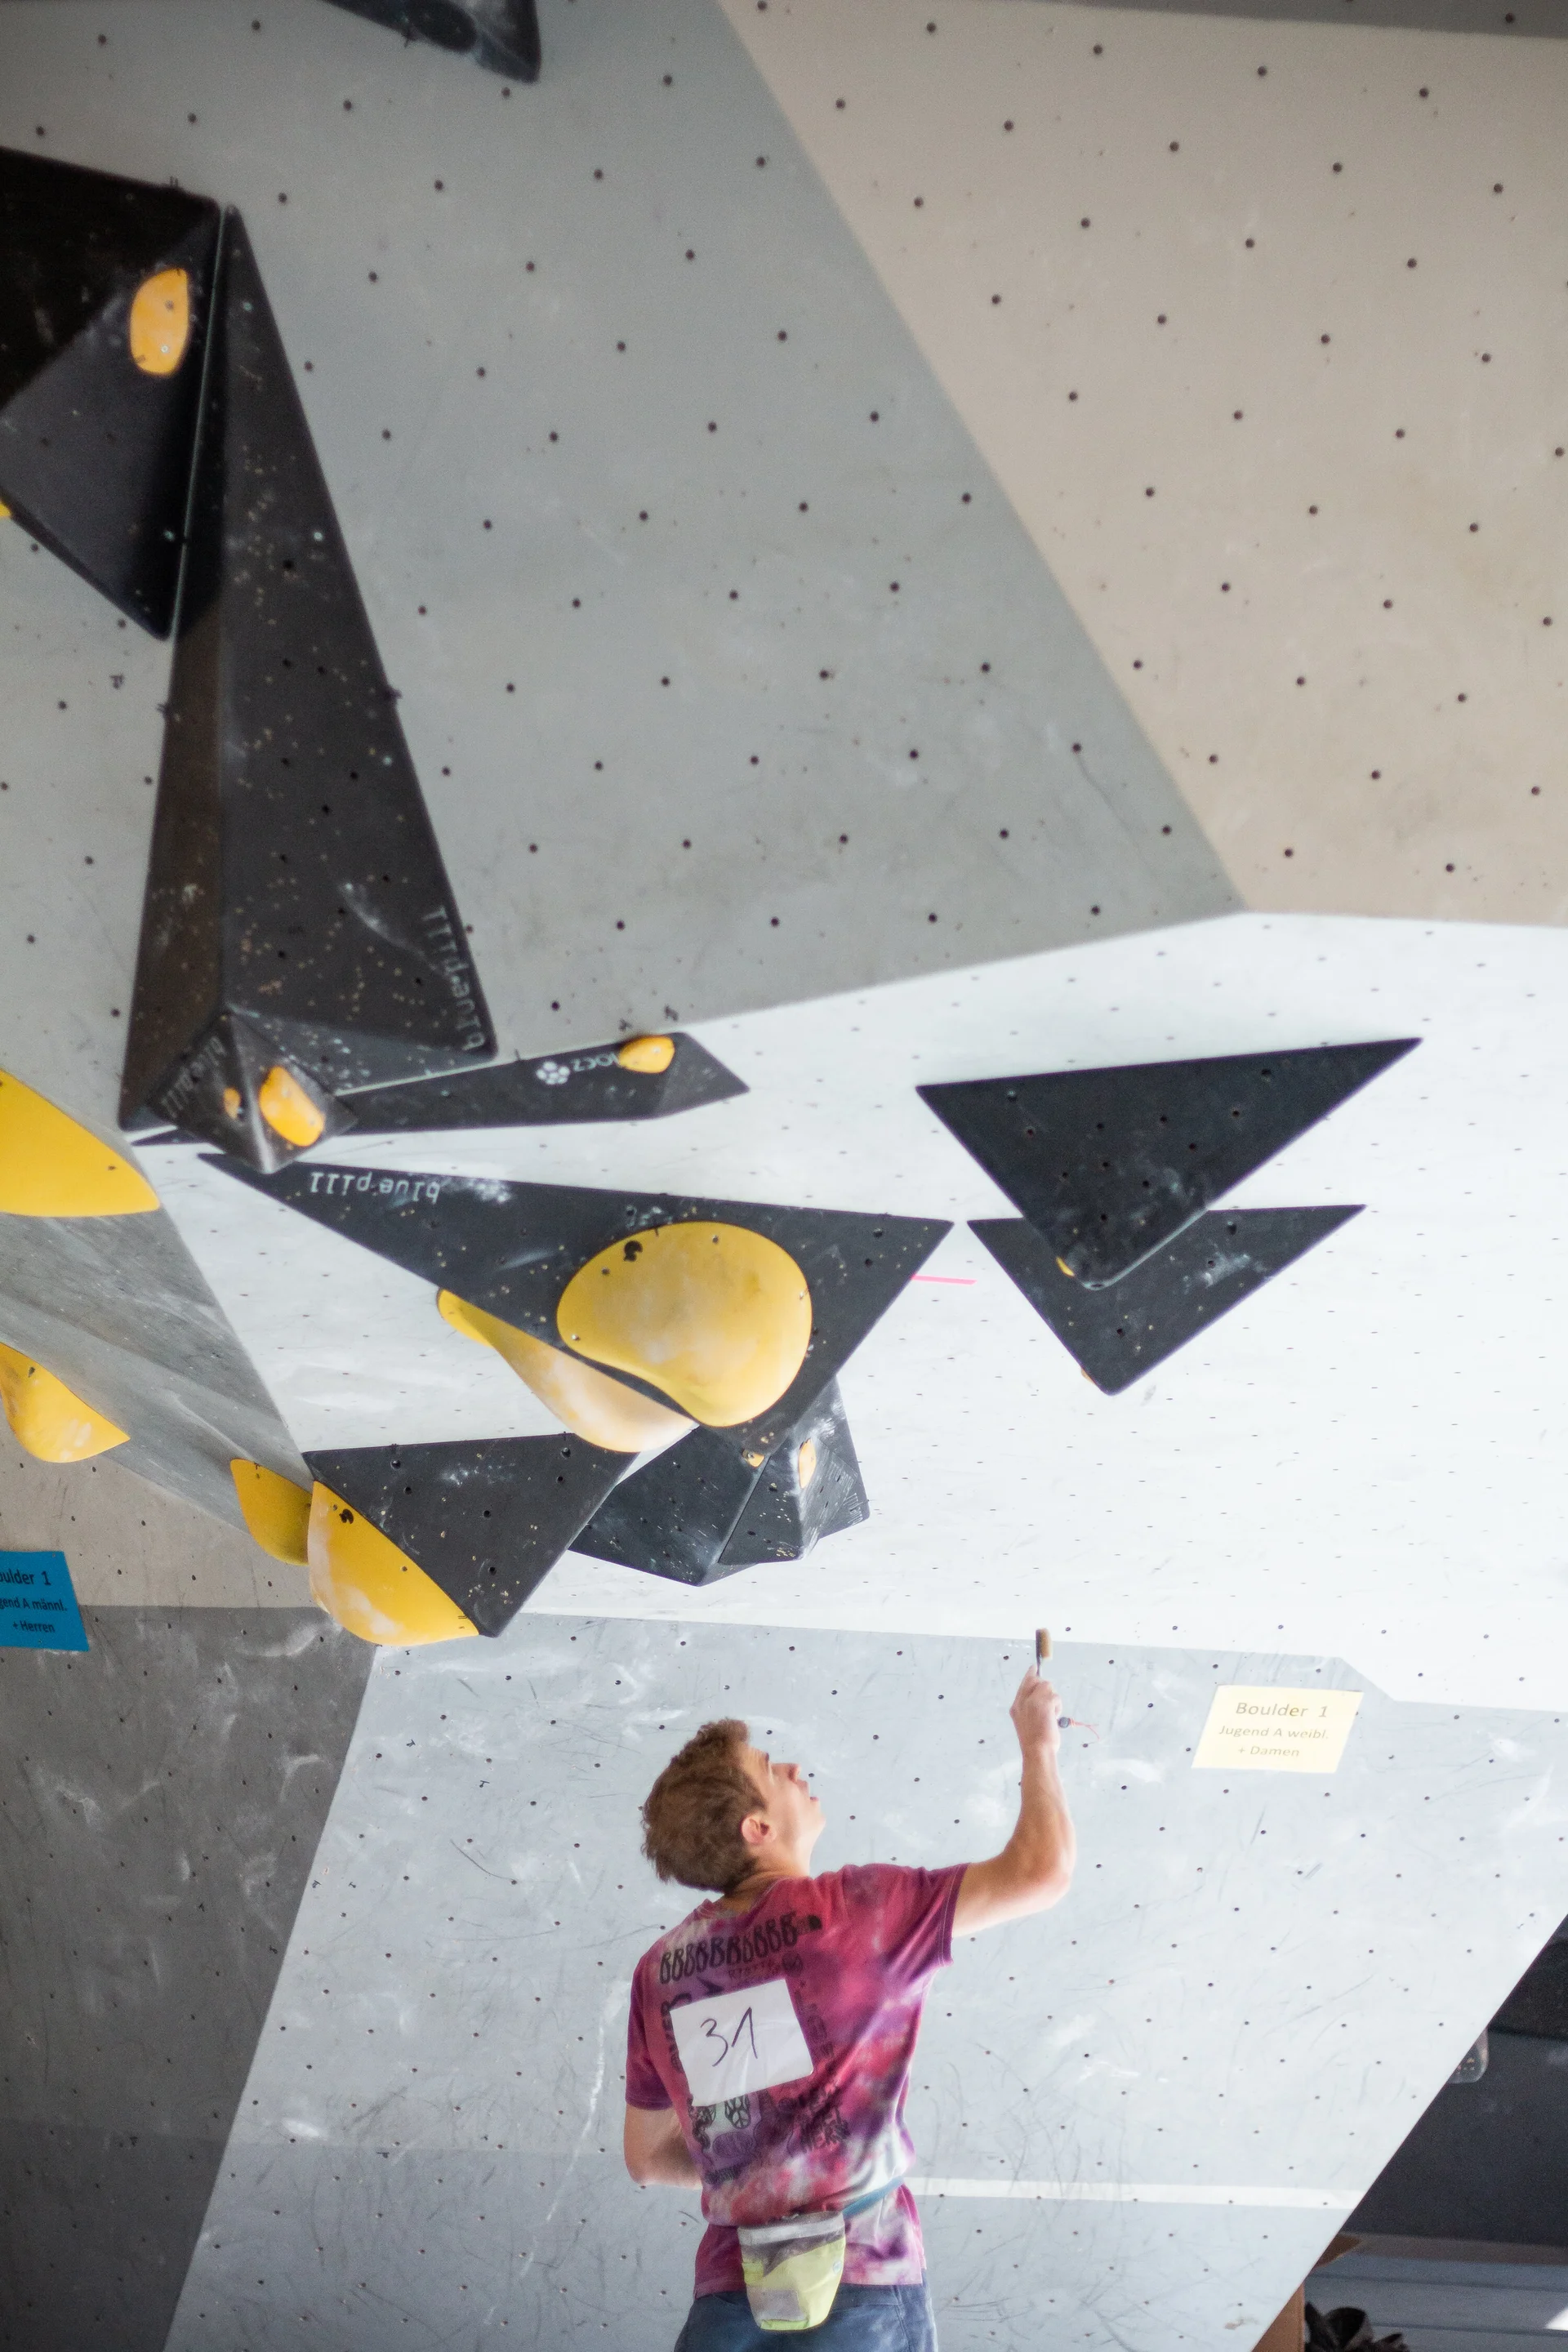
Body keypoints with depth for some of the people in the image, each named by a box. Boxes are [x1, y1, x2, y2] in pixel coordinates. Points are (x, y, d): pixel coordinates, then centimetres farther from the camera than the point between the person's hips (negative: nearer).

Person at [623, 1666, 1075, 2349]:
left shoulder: (661, 1968, 6)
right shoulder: (851, 1909, -10)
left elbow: (649, 2157, 16)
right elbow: (1042, 1873, -12)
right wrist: (1037, 1744, 4)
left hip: (731, 2291, 3)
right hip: (859, 2289, -3)